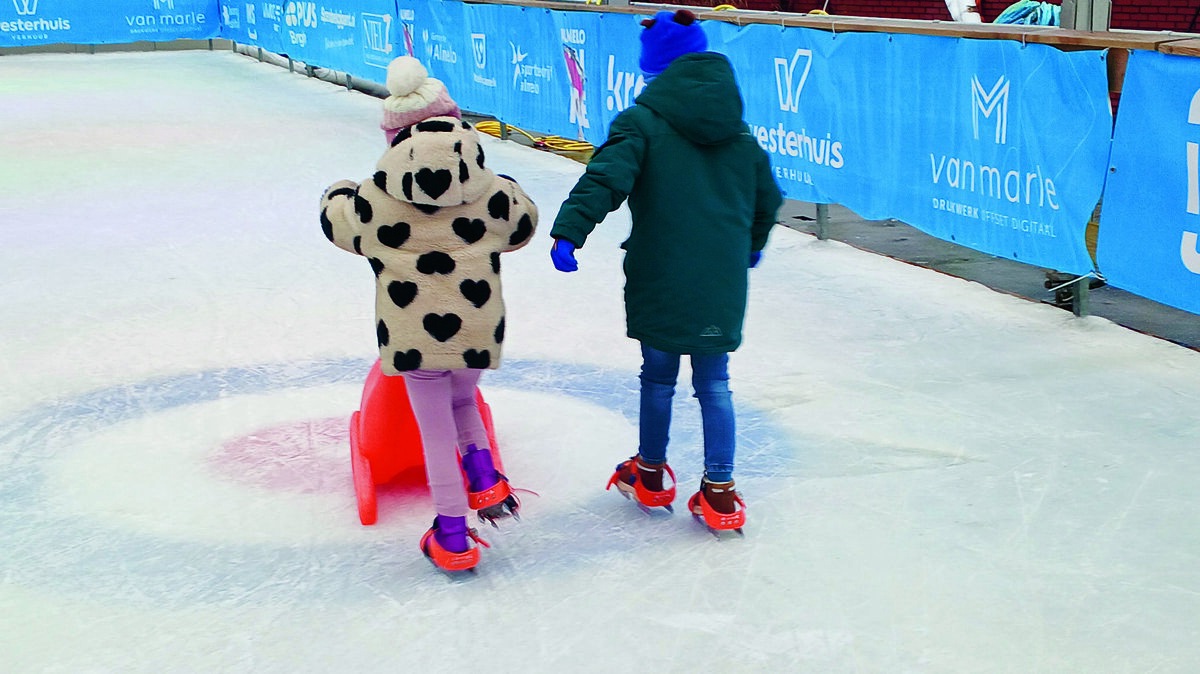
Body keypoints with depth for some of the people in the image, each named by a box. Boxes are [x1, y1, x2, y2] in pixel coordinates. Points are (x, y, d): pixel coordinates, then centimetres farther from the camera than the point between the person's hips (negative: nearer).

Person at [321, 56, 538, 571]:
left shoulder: (373, 202, -8)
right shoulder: (489, 193, -5)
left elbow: (335, 219, 12)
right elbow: (523, 224, 15)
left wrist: (338, 193, 35)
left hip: (413, 335, -2)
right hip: (477, 329, 2)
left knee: (435, 428, 9)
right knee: (461, 400, 29)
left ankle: (452, 532, 10)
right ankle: (484, 475, 8)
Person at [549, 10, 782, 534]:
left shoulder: (643, 121, -7)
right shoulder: (739, 133, 10)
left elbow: (605, 179, -22)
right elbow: (767, 198, 21)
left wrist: (568, 231, -27)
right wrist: (751, 245, 38)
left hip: (660, 281, -3)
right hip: (722, 284, 3)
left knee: (659, 377, 13)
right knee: (714, 382, 11)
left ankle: (650, 476, 31)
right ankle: (719, 494, 10)